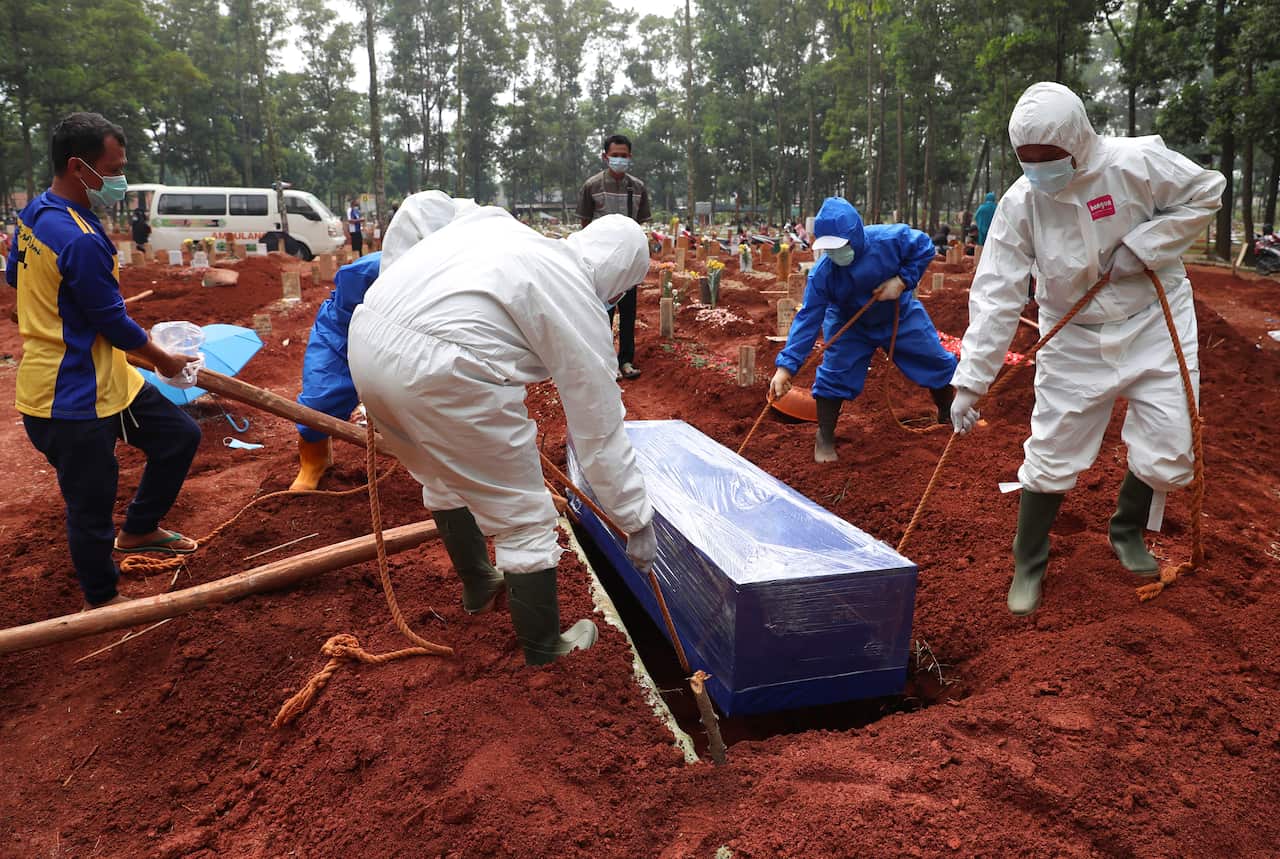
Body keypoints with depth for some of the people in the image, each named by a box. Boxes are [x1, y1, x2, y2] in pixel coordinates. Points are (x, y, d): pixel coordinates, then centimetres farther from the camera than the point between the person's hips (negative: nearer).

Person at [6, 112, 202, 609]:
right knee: (91, 507, 5)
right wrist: (165, 360, -1)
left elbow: (13, 276, 22)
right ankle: (102, 600, 23)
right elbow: (115, 324, -18)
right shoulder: (81, 240, -25)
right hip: (73, 400, -10)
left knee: (180, 436, 17)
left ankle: (138, 530, 32)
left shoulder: (33, 215, 6)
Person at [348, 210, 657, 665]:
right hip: (439, 368, -8)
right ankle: (544, 653, 24)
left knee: (445, 478, 32)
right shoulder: (581, 307, 6)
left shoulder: (498, 225, 22)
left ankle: (478, 584, 53)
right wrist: (638, 522, 19)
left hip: (367, 336, 9)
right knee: (524, 518, 10)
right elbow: (600, 430, 8)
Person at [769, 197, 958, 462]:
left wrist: (902, 280, -29)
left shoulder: (890, 239, -33)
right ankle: (825, 437, 6)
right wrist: (786, 365, -39)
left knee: (935, 360, 8)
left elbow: (925, 248, -14)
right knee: (834, 374, -14)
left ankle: (948, 413, 38)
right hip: (849, 325, -1)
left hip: (901, 316, 2)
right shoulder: (822, 273, -32)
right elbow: (808, 318, -31)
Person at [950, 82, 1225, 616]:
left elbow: (1205, 193, -3)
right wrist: (970, 380, -23)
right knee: (1051, 455, 0)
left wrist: (1140, 247, -18)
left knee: (1166, 448, 0)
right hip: (1074, 338, 0)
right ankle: (1028, 564, 18)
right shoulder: (1020, 202, -16)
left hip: (1154, 323, 1)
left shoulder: (1137, 162, -19)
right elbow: (995, 294, -18)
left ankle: (1127, 531, 31)